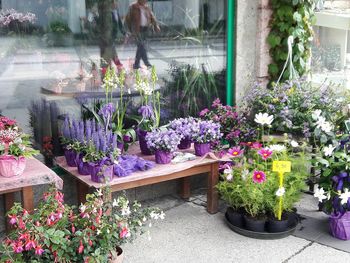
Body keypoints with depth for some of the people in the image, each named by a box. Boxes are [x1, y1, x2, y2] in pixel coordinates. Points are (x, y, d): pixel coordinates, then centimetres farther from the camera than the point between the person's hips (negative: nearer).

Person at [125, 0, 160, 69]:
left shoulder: (147, 7, 13)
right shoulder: (133, 7, -2)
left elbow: (152, 17, 7)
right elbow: (128, 19, 1)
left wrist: (156, 25, -9)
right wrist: (131, 30, -1)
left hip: (145, 29, 6)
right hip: (137, 29, -6)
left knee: (140, 47, 9)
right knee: (142, 46, -16)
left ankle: (136, 64, 17)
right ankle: (147, 63, -22)